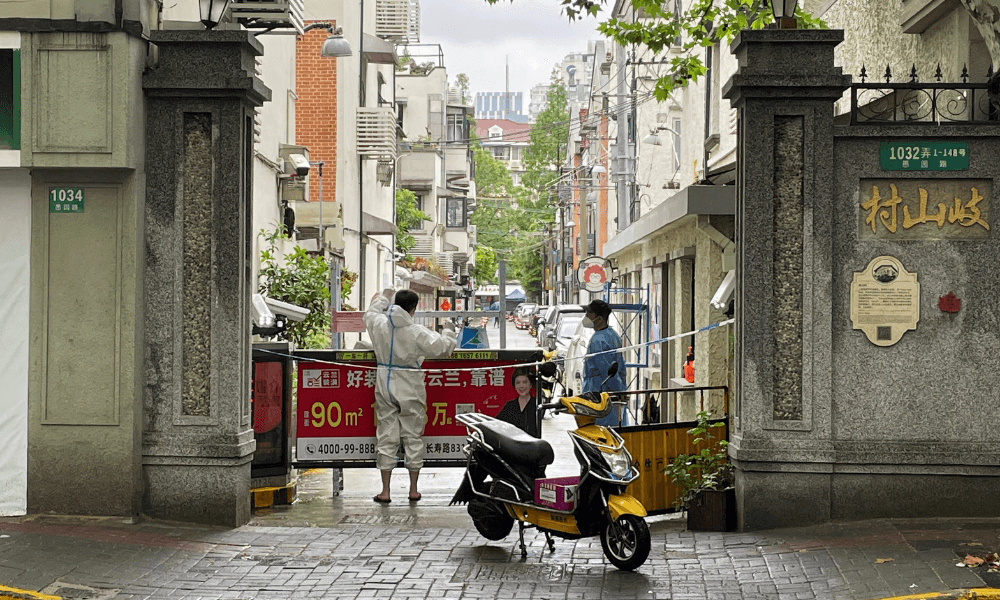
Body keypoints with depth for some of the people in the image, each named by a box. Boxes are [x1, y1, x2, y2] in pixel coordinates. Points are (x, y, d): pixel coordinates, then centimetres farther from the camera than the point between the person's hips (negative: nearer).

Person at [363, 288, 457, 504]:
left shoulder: (379, 324, -3)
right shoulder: (417, 332, -15)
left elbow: (371, 313, 20)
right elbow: (442, 347, -10)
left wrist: (383, 297, 38)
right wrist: (448, 331, 11)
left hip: (385, 386, 3)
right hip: (410, 388, -3)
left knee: (386, 436, 7)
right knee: (413, 436, 8)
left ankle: (385, 490, 7)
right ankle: (413, 489, 14)